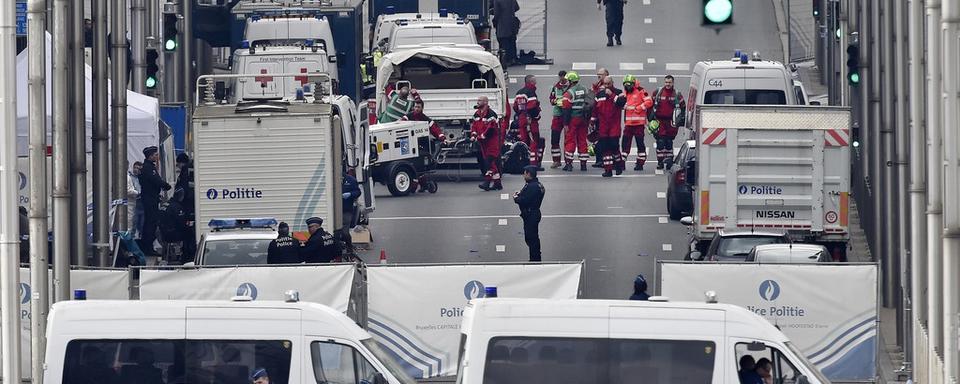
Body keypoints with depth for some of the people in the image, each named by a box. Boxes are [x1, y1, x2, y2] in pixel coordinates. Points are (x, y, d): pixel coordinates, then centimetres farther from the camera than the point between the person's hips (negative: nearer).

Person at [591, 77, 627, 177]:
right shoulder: (599, 94, 11)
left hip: (614, 125, -4)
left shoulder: (618, 93, 0)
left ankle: (619, 164, 14)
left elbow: (622, 102, -19)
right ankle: (608, 169, 4)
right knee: (605, 147, 0)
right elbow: (595, 109, 18)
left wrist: (612, 95, -20)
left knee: (614, 145, -10)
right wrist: (593, 121, 18)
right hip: (602, 125, 4)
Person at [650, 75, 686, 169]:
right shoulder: (657, 93, 3)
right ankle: (660, 161, -4)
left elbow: (683, 107, 14)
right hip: (659, 121, -1)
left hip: (671, 122, 1)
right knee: (660, 141, -7)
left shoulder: (677, 95, 5)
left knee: (669, 142, 8)